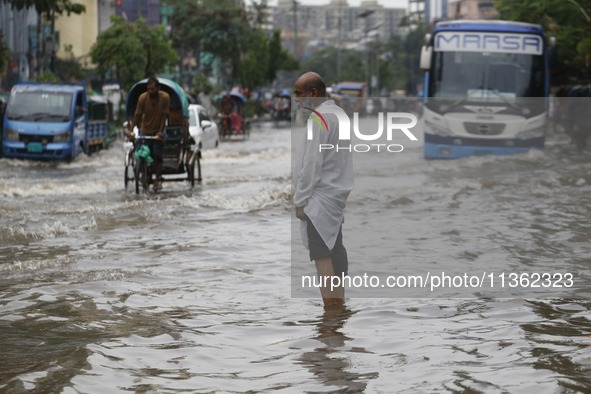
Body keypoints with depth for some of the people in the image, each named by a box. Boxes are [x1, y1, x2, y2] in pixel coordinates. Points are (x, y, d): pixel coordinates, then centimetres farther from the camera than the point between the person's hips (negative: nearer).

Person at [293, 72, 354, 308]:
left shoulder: (321, 118, -14)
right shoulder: (338, 113, 16)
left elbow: (313, 163, -17)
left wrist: (300, 200, -13)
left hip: (321, 197, -10)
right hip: (337, 193, 10)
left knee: (321, 253, -11)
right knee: (334, 250, 12)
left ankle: (330, 305, -13)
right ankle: (339, 301, 15)